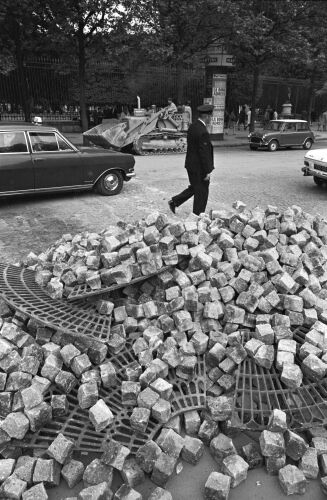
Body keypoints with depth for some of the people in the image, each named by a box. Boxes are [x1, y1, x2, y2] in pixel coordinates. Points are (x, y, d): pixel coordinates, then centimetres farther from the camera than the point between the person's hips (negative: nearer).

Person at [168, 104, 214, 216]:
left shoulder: (192, 127, 7)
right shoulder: (203, 132, -22)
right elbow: (204, 153, -22)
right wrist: (208, 171, -17)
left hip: (191, 164, 9)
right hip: (199, 167, -9)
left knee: (194, 188, 23)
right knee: (201, 192, 5)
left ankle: (174, 201, 22)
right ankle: (197, 215, 14)